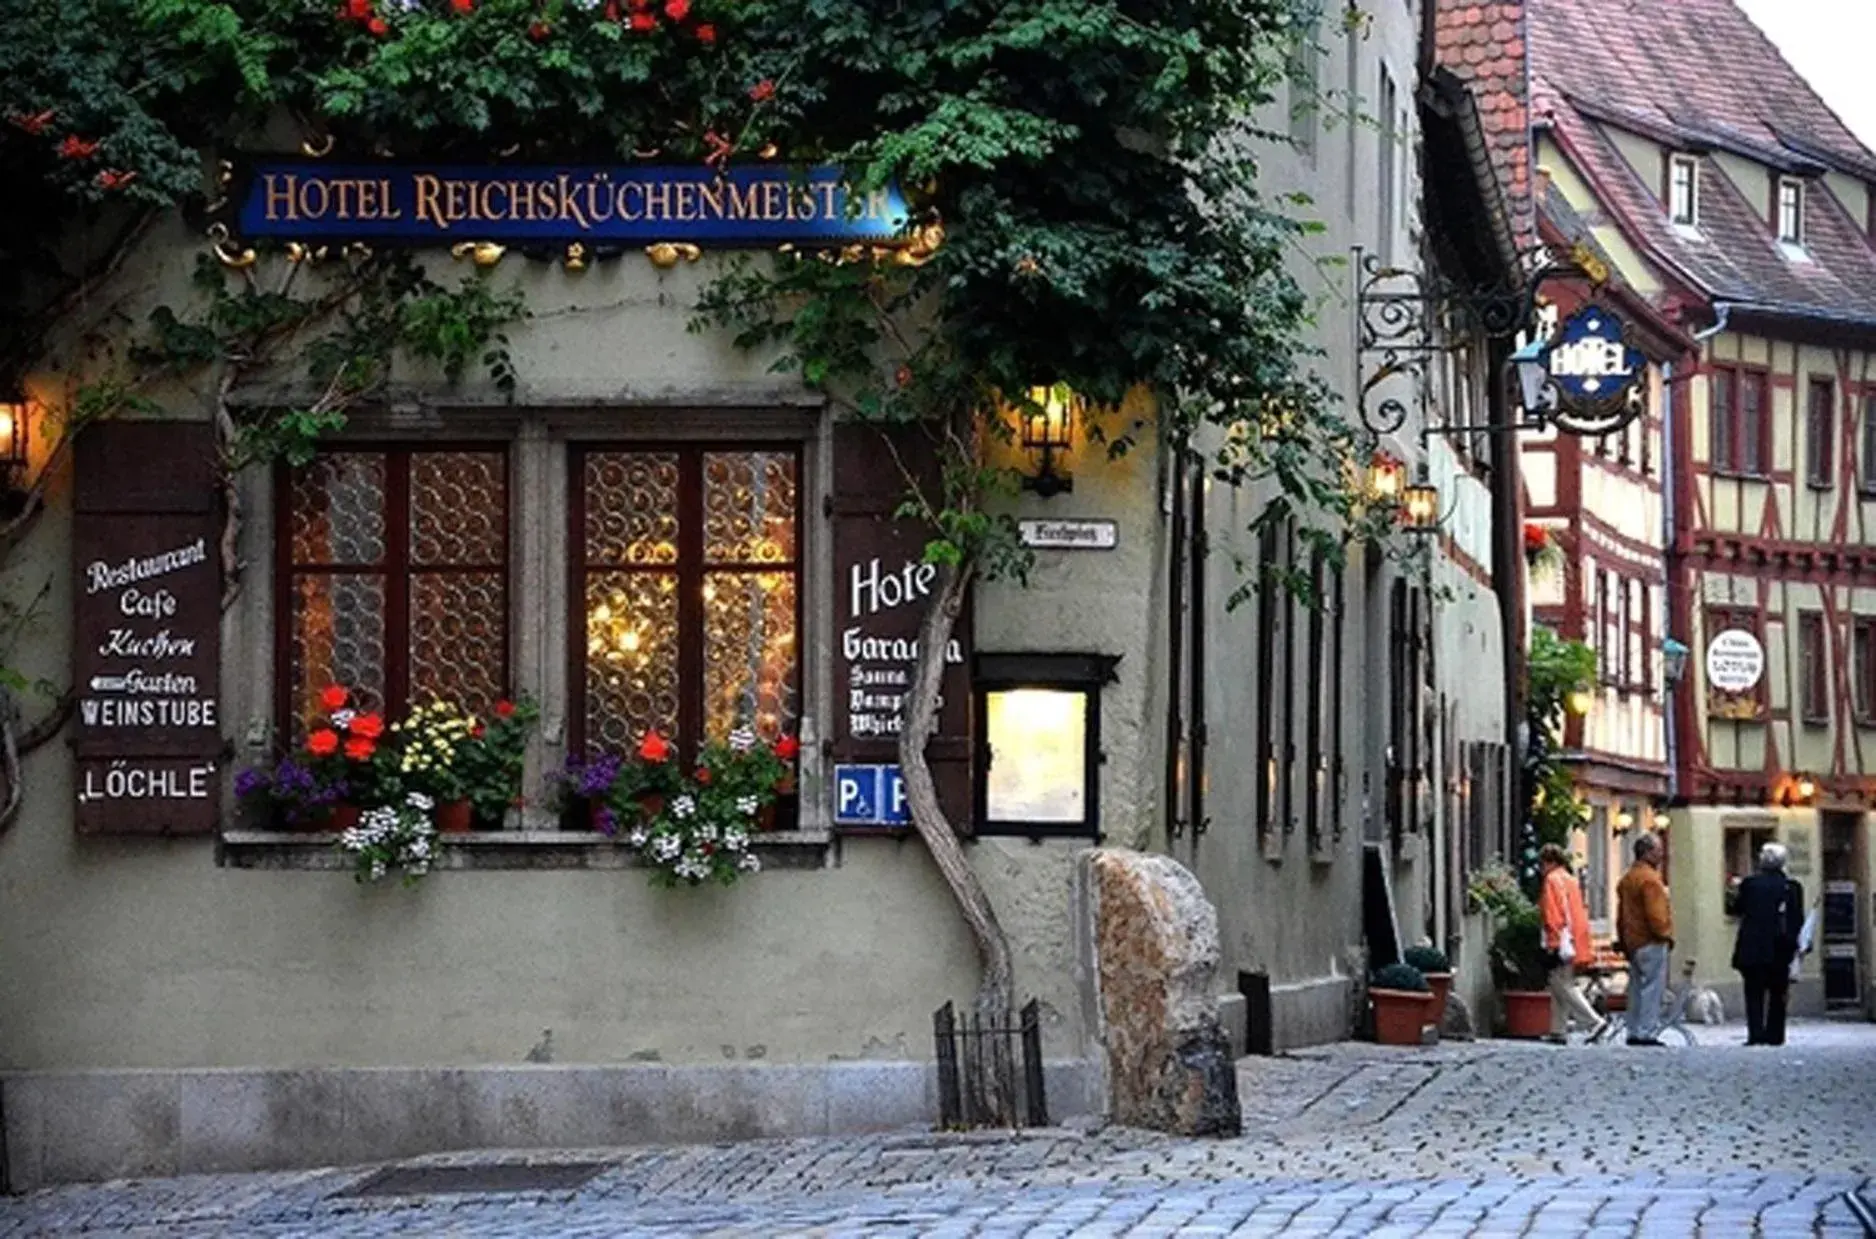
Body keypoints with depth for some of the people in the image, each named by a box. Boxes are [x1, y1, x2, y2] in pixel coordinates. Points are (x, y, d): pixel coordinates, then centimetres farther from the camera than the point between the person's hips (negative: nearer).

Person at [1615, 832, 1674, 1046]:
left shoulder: (1627, 879, 16)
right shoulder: (1650, 879, -15)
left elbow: (1621, 914, 19)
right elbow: (1656, 914, -20)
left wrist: (1624, 941, 21)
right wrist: (1665, 935, -7)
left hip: (1632, 942, 10)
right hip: (1651, 943, -10)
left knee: (1637, 988, 13)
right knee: (1652, 988, -7)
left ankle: (1634, 1032, 15)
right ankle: (1647, 1032, -9)